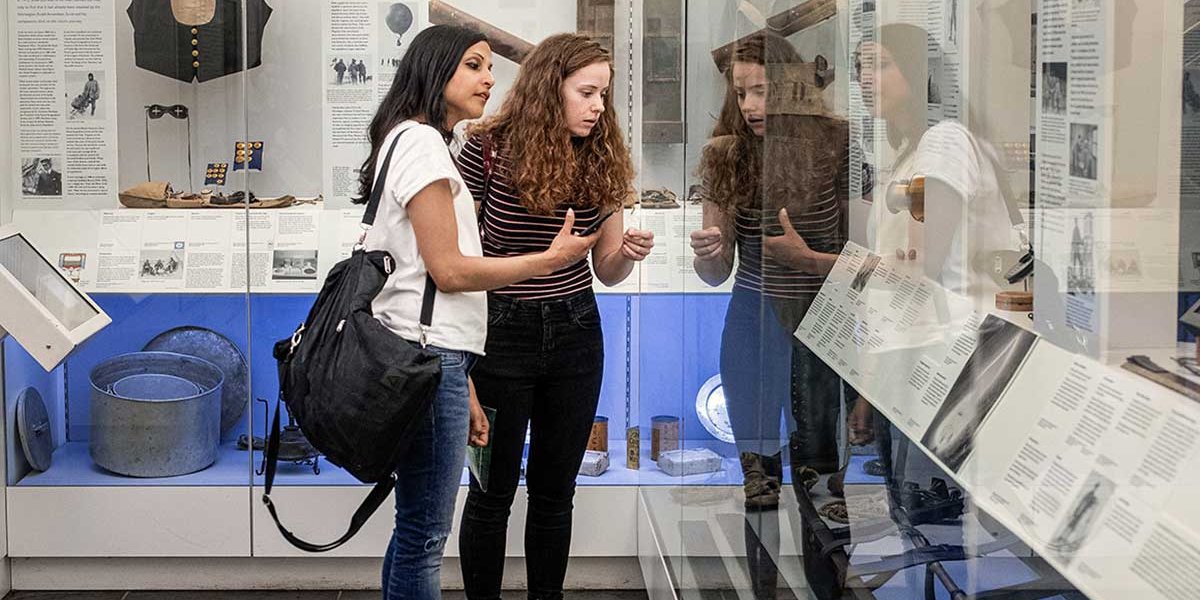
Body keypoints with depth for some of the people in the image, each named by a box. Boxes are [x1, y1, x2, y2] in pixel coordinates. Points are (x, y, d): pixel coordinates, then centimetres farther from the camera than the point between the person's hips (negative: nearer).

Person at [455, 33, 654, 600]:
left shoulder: (601, 160, 2)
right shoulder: (488, 150, -11)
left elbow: (607, 272, 8)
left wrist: (627, 253, -14)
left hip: (575, 335, 4)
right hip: (502, 334, -4)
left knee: (555, 490, 12)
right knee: (493, 490, 6)